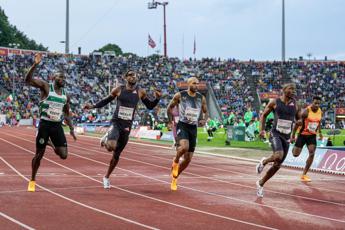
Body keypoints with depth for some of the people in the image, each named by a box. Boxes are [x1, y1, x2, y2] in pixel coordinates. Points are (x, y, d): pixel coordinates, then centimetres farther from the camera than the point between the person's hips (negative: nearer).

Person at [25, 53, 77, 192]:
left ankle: (54, 147, 29)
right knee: (39, 154, 1)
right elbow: (28, 80, -18)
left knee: (63, 155, -7)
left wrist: (71, 129, 15)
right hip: (45, 125, -4)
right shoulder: (46, 87, -5)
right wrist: (35, 65, -30)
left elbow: (66, 114, 22)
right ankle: (32, 180, 21)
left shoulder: (66, 96, 10)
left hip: (58, 126, 4)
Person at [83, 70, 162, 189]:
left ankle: (106, 177, 31)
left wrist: (157, 98, -7)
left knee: (116, 154, 12)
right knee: (111, 146, -31)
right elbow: (105, 101, 9)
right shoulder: (118, 90, -2)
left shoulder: (140, 92, 3)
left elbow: (150, 106, 11)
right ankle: (106, 138, 7)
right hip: (116, 122, -3)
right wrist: (92, 106, -2)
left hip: (127, 126, 3)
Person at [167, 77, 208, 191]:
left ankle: (174, 177, 26)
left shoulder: (201, 98, 5)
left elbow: (205, 112, 16)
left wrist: (204, 120, -5)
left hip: (193, 128, 4)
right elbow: (170, 107, 9)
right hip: (182, 125, -4)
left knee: (188, 159, 4)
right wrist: (170, 121, 2)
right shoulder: (180, 95, -4)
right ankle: (175, 161, -2)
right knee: (184, 146, -34)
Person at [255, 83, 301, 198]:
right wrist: (262, 129, -6)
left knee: (277, 165, 7)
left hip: (286, 137, 5)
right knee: (278, 156, -32)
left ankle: (260, 183, 25)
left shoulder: (295, 105, 6)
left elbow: (299, 119, 17)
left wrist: (299, 121, -8)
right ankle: (264, 161, 1)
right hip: (276, 134, -5)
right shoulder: (274, 102, -3)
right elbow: (263, 115, 7)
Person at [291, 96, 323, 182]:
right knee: (295, 154, 0)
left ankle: (304, 175, -5)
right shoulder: (307, 111, -20)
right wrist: (293, 136, -12)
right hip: (303, 135, -4)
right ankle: (294, 148, 42)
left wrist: (320, 132, 14)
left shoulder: (320, 112, -3)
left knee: (312, 153, -14)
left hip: (312, 136, 4)